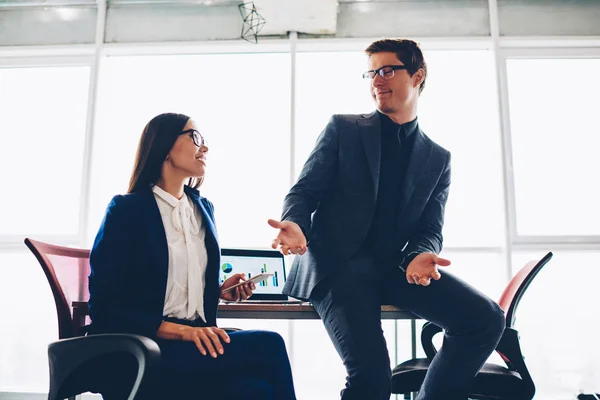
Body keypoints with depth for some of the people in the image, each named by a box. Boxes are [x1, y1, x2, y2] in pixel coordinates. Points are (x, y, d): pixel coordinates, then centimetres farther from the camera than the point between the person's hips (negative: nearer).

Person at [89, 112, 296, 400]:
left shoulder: (203, 208, 15)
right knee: (268, 347, -25)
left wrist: (220, 291, 4)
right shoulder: (127, 209, -4)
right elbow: (104, 307, -10)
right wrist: (181, 330, -20)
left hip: (196, 339, 6)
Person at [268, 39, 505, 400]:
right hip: (337, 263, -3)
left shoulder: (437, 159, 13)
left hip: (395, 265, 3)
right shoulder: (342, 129, 7)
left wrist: (420, 256, -18)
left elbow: (430, 229, 6)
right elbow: (304, 191, 1)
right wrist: (296, 226, -22)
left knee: (486, 318, -16)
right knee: (370, 369, -25)